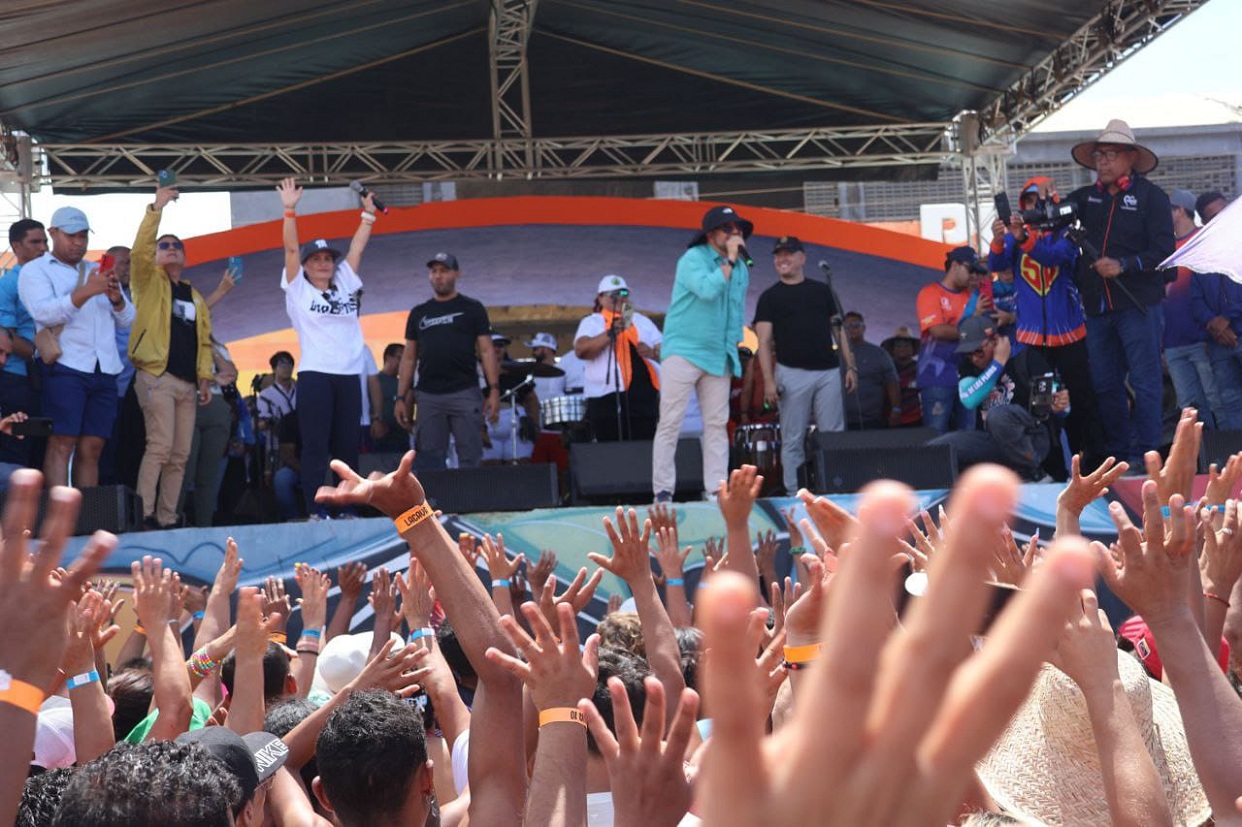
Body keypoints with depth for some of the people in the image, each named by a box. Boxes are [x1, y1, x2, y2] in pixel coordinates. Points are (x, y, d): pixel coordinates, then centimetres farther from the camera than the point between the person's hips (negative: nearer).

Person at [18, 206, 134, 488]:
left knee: (91, 449, 2)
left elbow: (127, 320, 17)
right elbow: (44, 312, -11)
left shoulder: (97, 272, 24)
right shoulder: (35, 270, 8)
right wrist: (87, 291, -22)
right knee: (61, 445, -12)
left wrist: (116, 297, -4)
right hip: (65, 368, -5)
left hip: (104, 371, 5)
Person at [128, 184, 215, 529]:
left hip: (187, 383, 6)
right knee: (160, 447, -17)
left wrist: (205, 378, 8)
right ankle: (144, 517, -17)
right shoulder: (149, 282, 6)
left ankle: (167, 519, 6)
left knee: (179, 456, 3)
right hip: (156, 377, -6)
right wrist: (156, 208, -15)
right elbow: (139, 250, -13)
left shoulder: (196, 298, 22)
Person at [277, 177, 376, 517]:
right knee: (315, 447, -5)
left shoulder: (345, 285, 15)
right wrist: (290, 209, -11)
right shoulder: (298, 290, 5)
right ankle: (315, 512, -4)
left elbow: (357, 247, 15)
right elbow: (291, 248, -4)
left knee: (347, 447, 6)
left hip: (349, 376, 4)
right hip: (315, 376, -4)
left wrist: (368, 212, 13)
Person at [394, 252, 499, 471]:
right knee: (429, 460, 1)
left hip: (465, 394, -3)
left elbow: (486, 351, 2)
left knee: (470, 459, -4)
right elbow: (409, 357, 15)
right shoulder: (418, 313, 15)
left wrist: (494, 390, -9)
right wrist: (401, 397, 6)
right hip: (428, 396, 3)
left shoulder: (472, 309, 7)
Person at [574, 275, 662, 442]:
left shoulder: (641, 321, 20)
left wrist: (652, 353, -5)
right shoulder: (591, 322, 9)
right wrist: (611, 332, -20)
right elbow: (581, 350, -10)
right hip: (607, 400, -3)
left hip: (644, 398, 3)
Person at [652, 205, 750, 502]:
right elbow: (707, 289, -26)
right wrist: (730, 260, -19)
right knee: (670, 422, -8)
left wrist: (736, 343, 15)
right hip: (683, 352, -7)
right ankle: (663, 492, -6)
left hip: (719, 357, 7)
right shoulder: (693, 259, -8)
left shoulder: (740, 267, 14)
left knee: (717, 424, 5)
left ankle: (715, 489, 8)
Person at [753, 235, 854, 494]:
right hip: (792, 374, -2)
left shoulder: (822, 290, 14)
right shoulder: (770, 297, 6)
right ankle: (794, 494, 4)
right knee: (793, 440, 0)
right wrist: (768, 380, -11)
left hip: (828, 372, 2)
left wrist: (850, 366, 6)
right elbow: (764, 342, -1)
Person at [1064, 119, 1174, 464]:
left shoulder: (1150, 196, -1)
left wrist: (1123, 265, -18)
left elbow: (1163, 251, -7)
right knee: (1105, 384, 10)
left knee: (1145, 381, -3)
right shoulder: (1087, 197, 13)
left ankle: (1144, 455, 2)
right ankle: (1117, 451, 20)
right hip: (1098, 306, 5)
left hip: (1138, 304, -5)